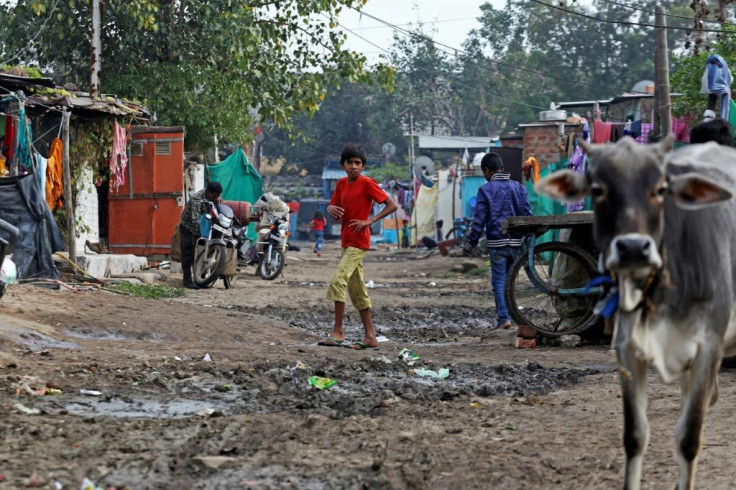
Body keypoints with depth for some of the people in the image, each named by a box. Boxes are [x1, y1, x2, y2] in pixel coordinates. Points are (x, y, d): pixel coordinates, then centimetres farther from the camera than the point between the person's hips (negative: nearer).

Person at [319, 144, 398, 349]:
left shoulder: (367, 184, -10)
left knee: (338, 282, -19)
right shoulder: (342, 184, 11)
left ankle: (337, 332, -17)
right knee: (357, 289, 9)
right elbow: (332, 207, 16)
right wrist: (332, 209, -8)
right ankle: (370, 337, 14)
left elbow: (392, 205, -11)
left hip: (358, 242, -8)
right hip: (346, 242, 8)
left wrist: (369, 221, -18)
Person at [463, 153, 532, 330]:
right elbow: (528, 215, 4)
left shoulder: (486, 190, -3)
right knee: (510, 279, 14)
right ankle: (506, 313, 13)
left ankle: (504, 318, -11)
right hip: (516, 241, 4)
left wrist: (469, 245, 2)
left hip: (496, 242, -4)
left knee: (498, 281, 0)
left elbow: (479, 221, -5)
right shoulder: (518, 187, 8)